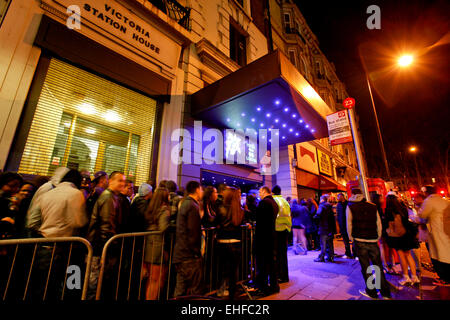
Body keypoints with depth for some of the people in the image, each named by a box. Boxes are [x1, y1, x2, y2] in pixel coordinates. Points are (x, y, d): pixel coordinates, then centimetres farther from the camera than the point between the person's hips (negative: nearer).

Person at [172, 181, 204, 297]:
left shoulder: (184, 203, 12)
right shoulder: (193, 206, -17)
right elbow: (193, 232, -21)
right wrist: (196, 252, -12)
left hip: (180, 254, 9)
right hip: (190, 256, -9)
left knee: (180, 289, 17)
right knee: (195, 289, 3)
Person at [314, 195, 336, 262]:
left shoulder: (322, 206, -12)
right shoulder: (330, 206, 12)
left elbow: (318, 215, -23)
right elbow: (332, 217, 15)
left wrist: (314, 216, -4)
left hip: (324, 228, -8)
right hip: (331, 228, 8)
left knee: (323, 243, -2)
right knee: (330, 243, 14)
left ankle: (321, 257, 4)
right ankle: (330, 257, 19)